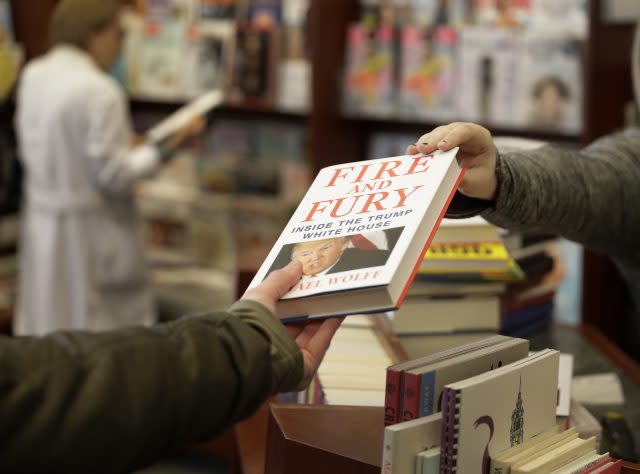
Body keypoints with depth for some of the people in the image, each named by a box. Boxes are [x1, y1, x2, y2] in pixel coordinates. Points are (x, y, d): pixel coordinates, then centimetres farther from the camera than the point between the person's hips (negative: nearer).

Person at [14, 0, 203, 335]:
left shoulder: (33, 76, 3)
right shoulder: (99, 91, -21)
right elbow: (113, 175, -19)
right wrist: (166, 147, -10)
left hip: (41, 223, 8)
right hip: (89, 229, -8)